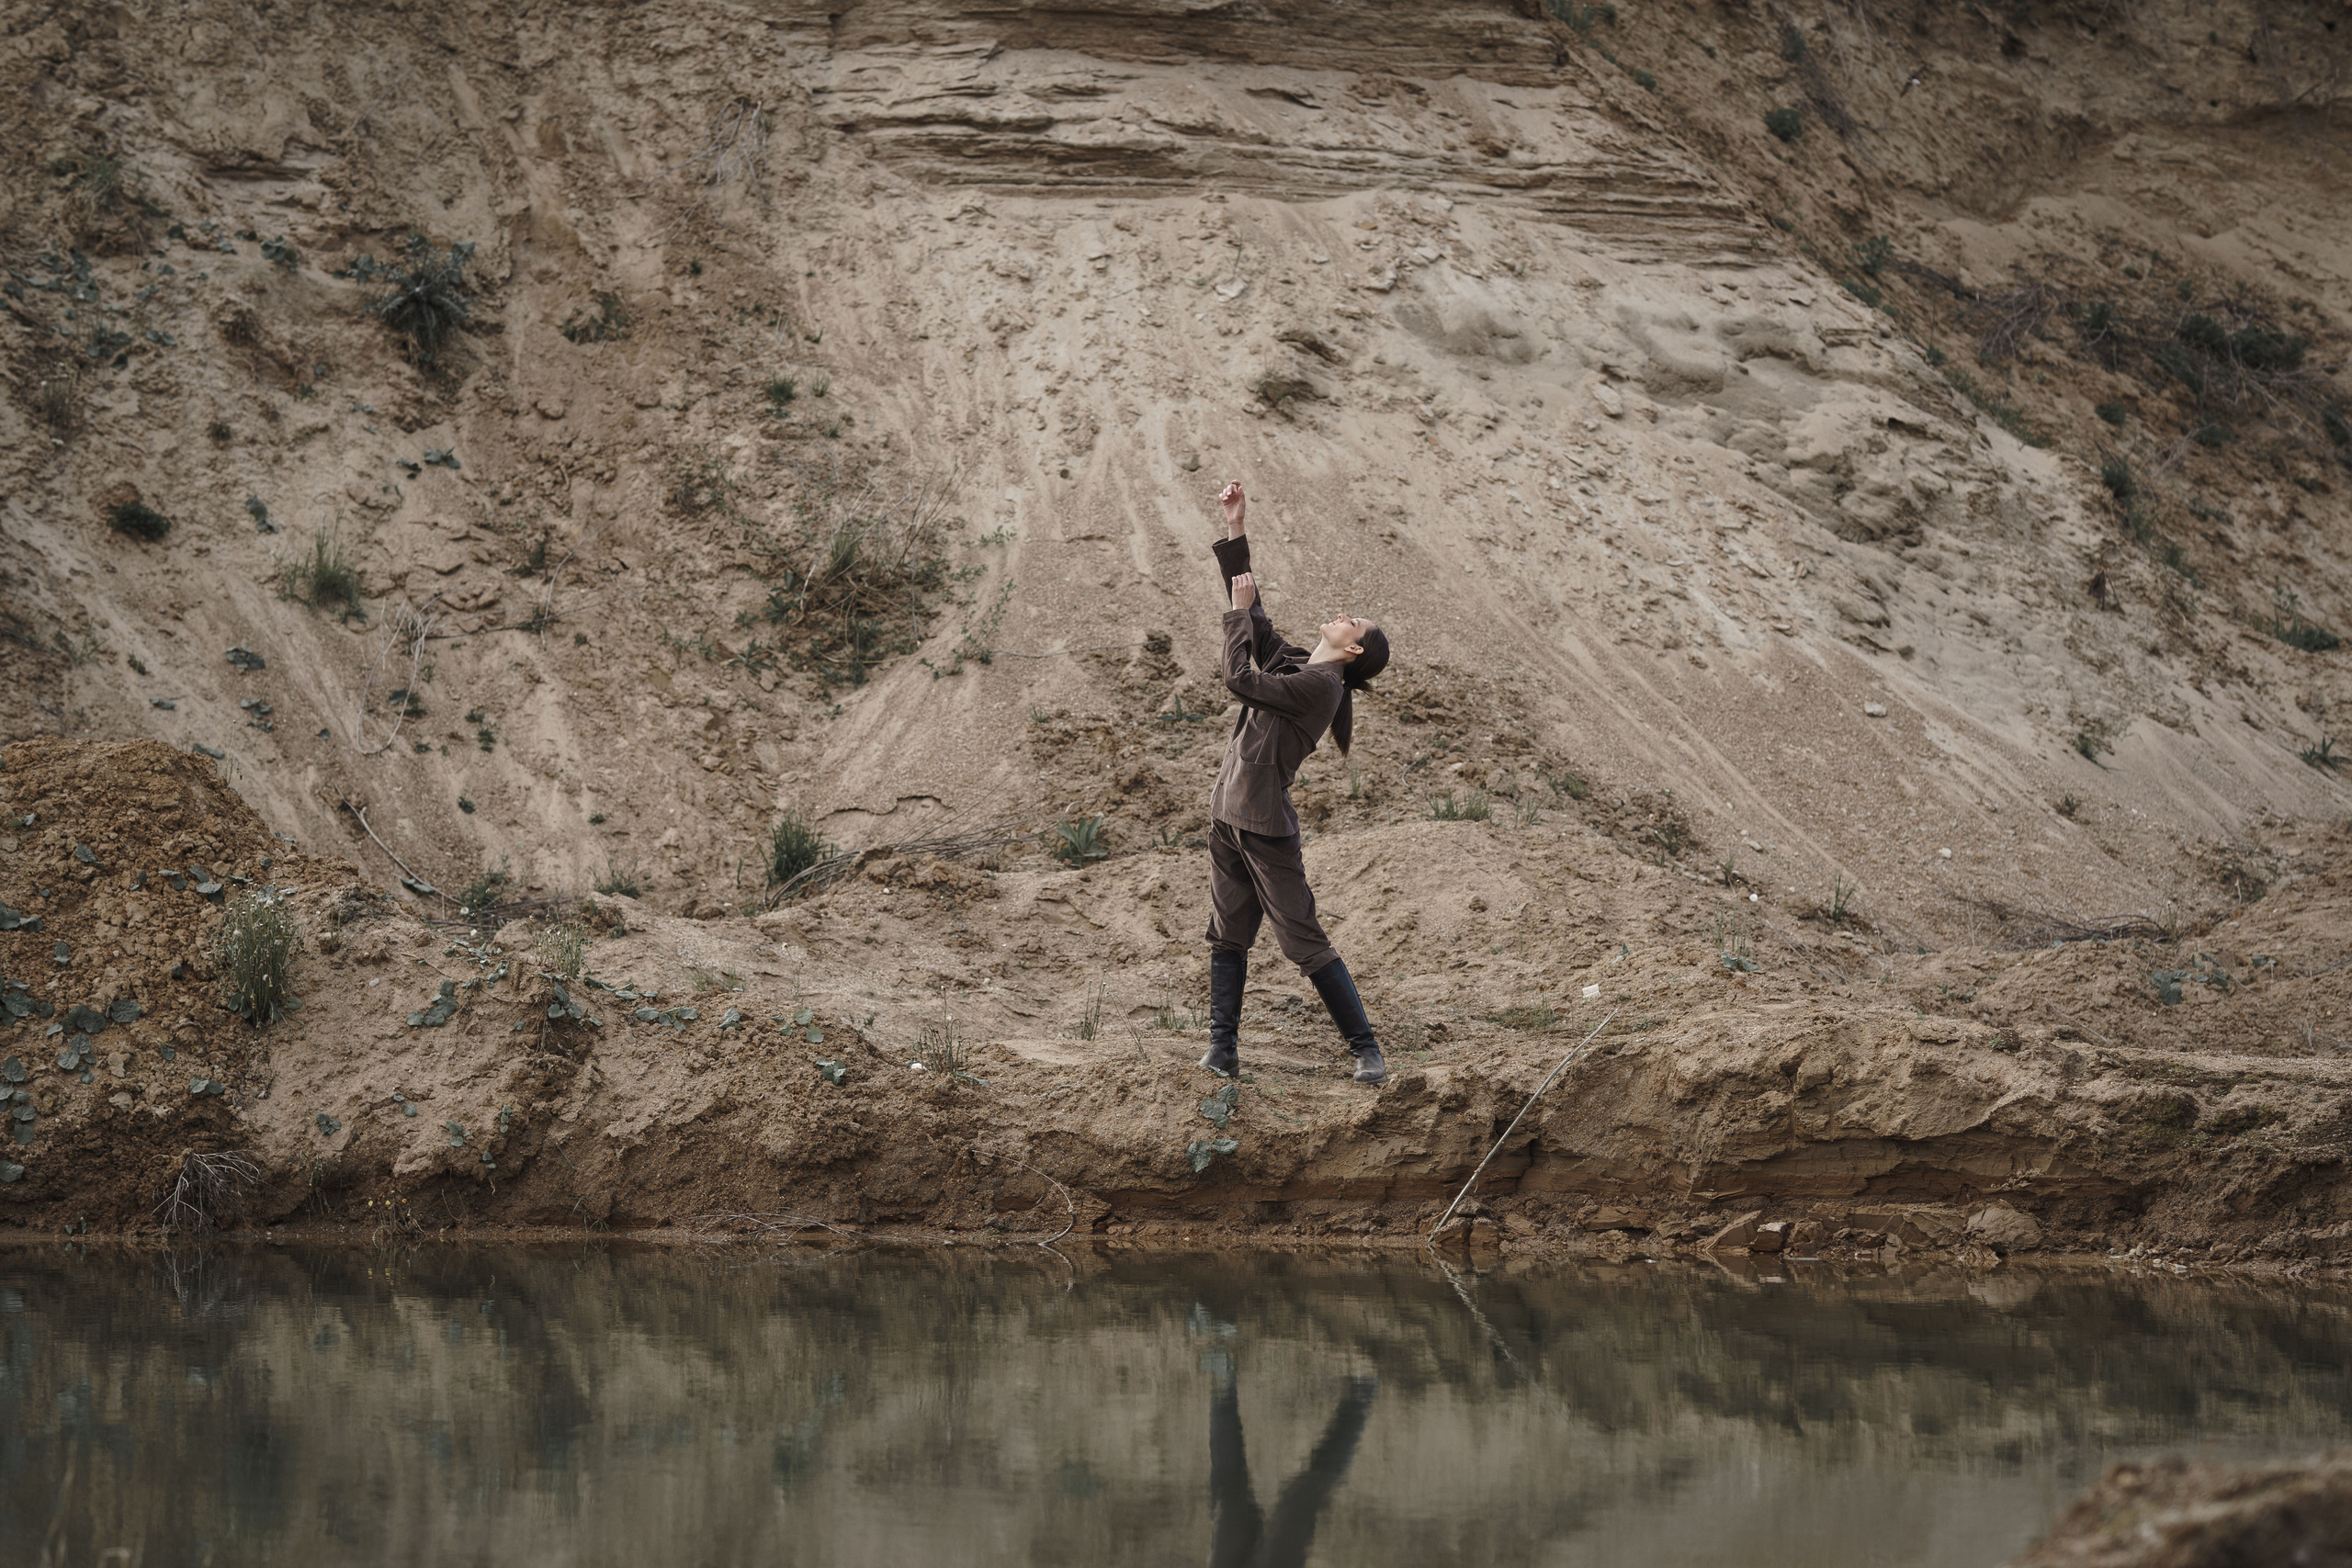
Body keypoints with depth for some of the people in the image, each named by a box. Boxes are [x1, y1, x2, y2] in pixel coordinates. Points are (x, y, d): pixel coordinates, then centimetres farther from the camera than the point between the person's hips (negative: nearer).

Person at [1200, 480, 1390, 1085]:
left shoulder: (1321, 684, -13)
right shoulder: (1293, 663, 11)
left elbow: (1241, 678, -17)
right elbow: (1251, 619, 19)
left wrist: (1240, 609, -6)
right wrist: (1236, 531, 17)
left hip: (1266, 825, -9)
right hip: (1229, 815, 9)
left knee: (1304, 943, -6)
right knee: (1227, 938, 8)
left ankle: (1365, 1049, 0)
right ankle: (1222, 1051, 10)